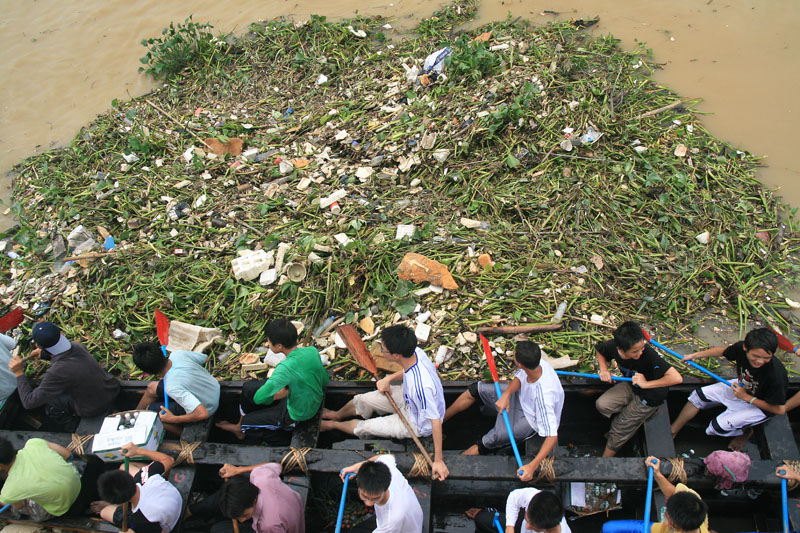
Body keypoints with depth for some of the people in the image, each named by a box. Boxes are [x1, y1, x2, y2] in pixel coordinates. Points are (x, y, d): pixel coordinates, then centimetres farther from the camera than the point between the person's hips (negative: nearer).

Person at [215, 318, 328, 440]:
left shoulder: (286, 368, -36)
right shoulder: (313, 351, -16)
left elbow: (258, 398, -33)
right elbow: (325, 381, -1)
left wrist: (274, 396, -17)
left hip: (297, 415, -7)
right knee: (248, 388, 13)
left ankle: (240, 427, 46)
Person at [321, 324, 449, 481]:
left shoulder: (422, 387, -46)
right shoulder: (415, 352, -24)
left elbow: (436, 421, -36)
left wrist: (438, 460, -29)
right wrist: (388, 379, -11)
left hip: (417, 424, -6)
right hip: (407, 398, 7)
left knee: (363, 428, 5)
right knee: (362, 400, 11)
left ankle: (332, 425, 38)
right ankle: (336, 415, 44)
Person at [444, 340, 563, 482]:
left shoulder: (544, 396, -44)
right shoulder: (538, 363, -28)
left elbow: (552, 436, -41)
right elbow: (519, 378, -7)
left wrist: (532, 466, -47)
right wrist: (506, 394, -27)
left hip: (531, 420, -7)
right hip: (521, 396, 7)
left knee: (491, 440, -17)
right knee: (475, 390, 4)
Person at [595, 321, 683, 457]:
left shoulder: (648, 354, -38)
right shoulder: (613, 346, -23)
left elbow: (676, 378, -40)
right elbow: (599, 350, 2)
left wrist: (646, 384, -32)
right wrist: (604, 370, -15)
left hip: (649, 396, -5)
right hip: (631, 386, 5)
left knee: (620, 429, 2)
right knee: (602, 405, -13)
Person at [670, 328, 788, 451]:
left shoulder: (776, 374, -38)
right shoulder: (741, 348, -25)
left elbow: (780, 409, -26)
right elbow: (723, 350, 1)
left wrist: (746, 397, -24)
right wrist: (695, 355, 5)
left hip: (759, 405, -6)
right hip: (741, 387, 6)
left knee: (718, 427, -17)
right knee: (699, 395, 3)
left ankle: (745, 432, 16)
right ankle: (672, 432, 19)